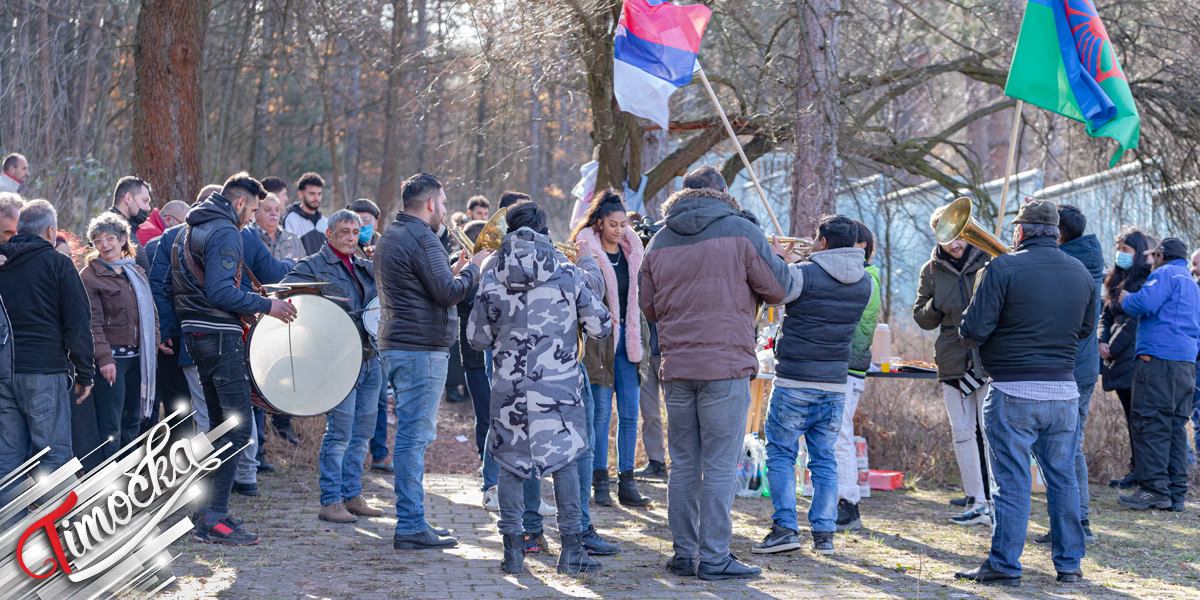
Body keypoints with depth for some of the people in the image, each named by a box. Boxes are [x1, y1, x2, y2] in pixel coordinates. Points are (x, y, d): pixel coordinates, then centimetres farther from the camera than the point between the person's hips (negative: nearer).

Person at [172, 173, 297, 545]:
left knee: (221, 423, 17)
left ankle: (209, 510, 20)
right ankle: (213, 520, -12)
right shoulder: (225, 233, -13)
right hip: (219, 336, -10)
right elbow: (219, 292, -23)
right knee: (238, 426, -9)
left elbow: (182, 287, 21)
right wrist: (265, 306, -15)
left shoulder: (189, 230, 18)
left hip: (195, 332, 10)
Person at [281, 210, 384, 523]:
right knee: (339, 431, -8)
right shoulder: (313, 266, -1)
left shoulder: (365, 267, 18)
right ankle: (331, 501, -1)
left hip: (370, 358, 7)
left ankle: (352, 496, 19)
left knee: (362, 432, 10)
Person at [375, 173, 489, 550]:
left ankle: (410, 521, 18)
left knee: (411, 434, 14)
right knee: (416, 436, -9)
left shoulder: (390, 236, 18)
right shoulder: (421, 238, -14)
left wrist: (451, 271, 19)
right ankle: (411, 527, -8)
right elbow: (448, 293, -18)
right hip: (422, 349, -10)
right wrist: (472, 268, -2)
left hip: (396, 346, 10)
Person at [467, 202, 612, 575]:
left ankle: (513, 551, 8)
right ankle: (572, 550, 6)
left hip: (510, 387, 1)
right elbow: (600, 326, 3)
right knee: (564, 461, 6)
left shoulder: (492, 281, 0)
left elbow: (477, 338, 6)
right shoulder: (567, 275, -2)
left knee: (510, 463, 9)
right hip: (559, 386, -1)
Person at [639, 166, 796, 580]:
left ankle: (684, 554, 15)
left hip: (676, 368, 4)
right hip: (726, 365, -4)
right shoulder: (741, 232, -4)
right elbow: (780, 288, 0)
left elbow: (649, 307, 16)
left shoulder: (660, 241, 9)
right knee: (720, 466, -2)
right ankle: (714, 558, -1)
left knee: (683, 464, 11)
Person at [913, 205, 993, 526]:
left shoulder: (991, 261, -3)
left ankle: (997, 502, 0)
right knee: (961, 432, 6)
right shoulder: (932, 270, 9)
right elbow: (922, 318, 14)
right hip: (952, 362, 4)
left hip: (990, 359, -4)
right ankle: (976, 501, 13)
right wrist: (934, 307, -8)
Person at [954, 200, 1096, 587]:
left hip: (1013, 392, -5)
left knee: (1012, 480, 0)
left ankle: (1005, 565, 3)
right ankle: (1069, 564, 18)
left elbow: (973, 330, -13)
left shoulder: (1004, 268, -11)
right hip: (1064, 391, 5)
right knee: (1063, 478, 12)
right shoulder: (1081, 273, 7)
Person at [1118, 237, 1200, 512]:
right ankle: (1176, 493, 8)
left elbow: (1145, 303, -17)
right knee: (1176, 425, 9)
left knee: (1151, 424, -8)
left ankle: (1155, 489, -12)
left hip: (1158, 358, -9)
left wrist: (1126, 300, 1)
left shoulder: (1165, 274, -3)